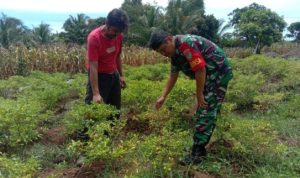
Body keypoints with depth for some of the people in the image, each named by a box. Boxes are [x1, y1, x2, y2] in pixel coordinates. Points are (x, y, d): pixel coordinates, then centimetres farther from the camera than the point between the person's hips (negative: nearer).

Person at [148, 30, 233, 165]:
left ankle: (197, 153, -3)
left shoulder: (186, 43, -24)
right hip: (209, 76, 10)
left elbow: (200, 69, -26)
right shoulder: (175, 52, 7)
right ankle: (200, 148, 23)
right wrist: (163, 97, 10)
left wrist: (199, 94, -18)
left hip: (218, 73, -10)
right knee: (203, 111, 13)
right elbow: (173, 77, 14)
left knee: (206, 112, -9)